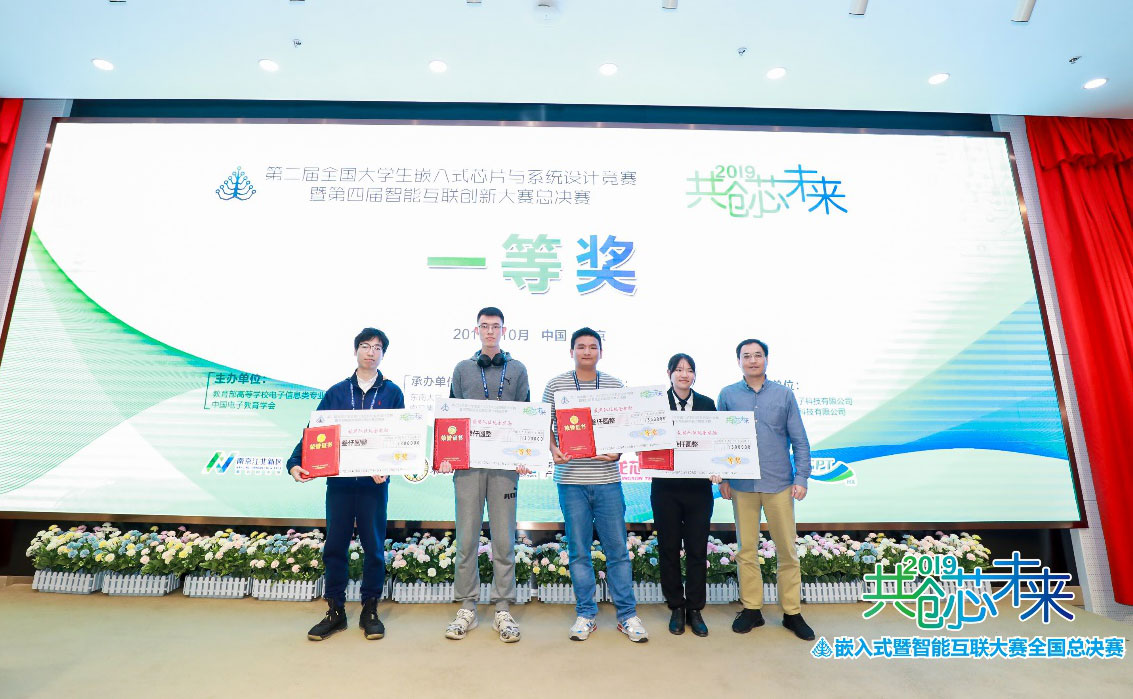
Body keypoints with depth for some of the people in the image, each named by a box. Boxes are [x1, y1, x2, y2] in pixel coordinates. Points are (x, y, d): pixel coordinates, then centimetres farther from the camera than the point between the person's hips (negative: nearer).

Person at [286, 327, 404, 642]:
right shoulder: (336, 392, 8)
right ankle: (335, 611, 25)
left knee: (374, 547, 7)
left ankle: (370, 611, 23)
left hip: (374, 482, -1)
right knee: (334, 546, 9)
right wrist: (296, 462, -9)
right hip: (338, 480, 2)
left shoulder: (392, 392, 3)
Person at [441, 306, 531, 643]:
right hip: (468, 463, 1)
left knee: (504, 539, 4)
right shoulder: (463, 369, 11)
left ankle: (503, 610, 16)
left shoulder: (517, 370, 9)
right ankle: (467, 608, 19)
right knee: (467, 539, 5)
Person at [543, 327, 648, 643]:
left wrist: (618, 451, -11)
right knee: (579, 550, 10)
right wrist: (553, 450, -13)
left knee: (617, 548, 7)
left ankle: (627, 614, 23)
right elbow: (547, 425, 4)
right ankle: (585, 614, 25)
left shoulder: (615, 385, 6)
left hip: (607, 478, 1)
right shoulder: (556, 385, 3)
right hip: (571, 478, 0)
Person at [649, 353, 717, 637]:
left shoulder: (707, 404, 6)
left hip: (698, 487, 1)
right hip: (666, 487, -1)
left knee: (697, 550, 8)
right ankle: (676, 608, 26)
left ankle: (695, 610, 24)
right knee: (669, 548, 9)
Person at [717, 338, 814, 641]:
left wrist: (801, 478, -3)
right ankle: (751, 609, 24)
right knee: (747, 549, 9)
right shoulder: (728, 395, 2)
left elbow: (799, 440, 4)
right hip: (742, 485, 0)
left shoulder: (784, 394, 3)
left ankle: (792, 612, 24)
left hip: (779, 483, 0)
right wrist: (722, 478, 0)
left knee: (787, 550, 8)